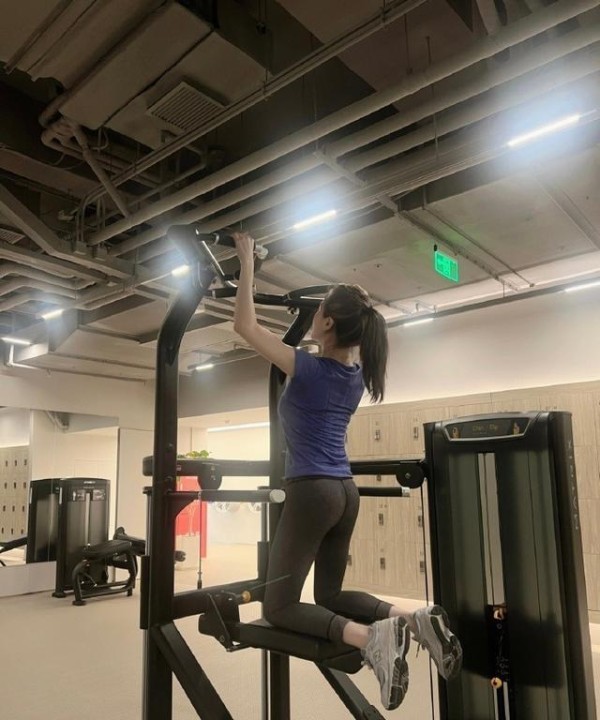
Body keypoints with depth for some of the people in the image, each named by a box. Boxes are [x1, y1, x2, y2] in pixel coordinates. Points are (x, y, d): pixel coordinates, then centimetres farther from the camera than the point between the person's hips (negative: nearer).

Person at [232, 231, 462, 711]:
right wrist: (350, 302, 29)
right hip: (345, 492, 8)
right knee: (330, 595, 20)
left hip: (311, 492, -7)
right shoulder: (357, 375, 6)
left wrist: (247, 261, 2)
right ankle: (413, 619, -1)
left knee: (279, 606, 0)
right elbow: (344, 346, 32)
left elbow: (245, 325, -4)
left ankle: (369, 637, -21)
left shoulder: (309, 368, -12)